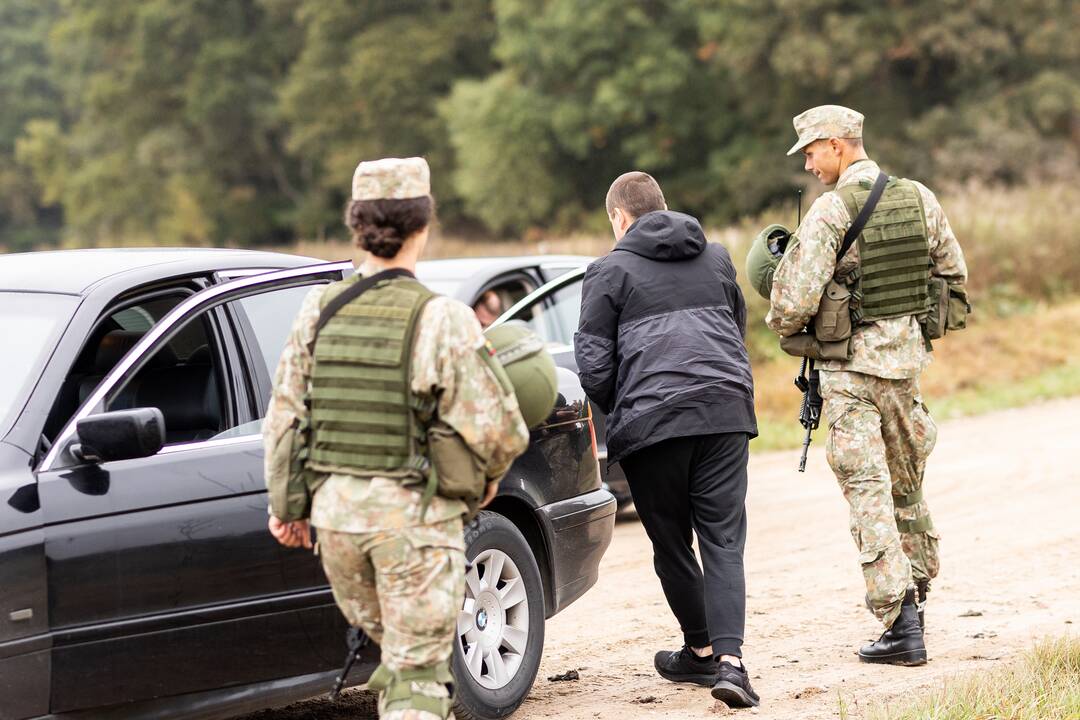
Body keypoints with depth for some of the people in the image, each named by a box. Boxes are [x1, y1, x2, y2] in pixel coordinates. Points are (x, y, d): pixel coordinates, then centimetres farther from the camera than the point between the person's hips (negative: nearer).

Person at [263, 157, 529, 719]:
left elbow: (283, 417, 6)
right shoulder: (441, 320, -13)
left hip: (336, 510, 4)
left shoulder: (319, 310, 0)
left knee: (389, 642, 26)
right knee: (418, 671, 1)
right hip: (415, 515, -4)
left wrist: (286, 505, 16)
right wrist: (490, 473, 9)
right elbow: (498, 429, -13)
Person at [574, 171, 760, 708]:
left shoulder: (610, 271, 6)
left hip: (651, 419, -3)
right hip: (726, 411, 3)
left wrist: (618, 413, 18)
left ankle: (701, 651, 22)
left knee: (671, 544, 12)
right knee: (723, 542, -1)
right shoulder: (716, 258, 21)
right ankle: (729, 659, -16)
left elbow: (594, 366, 2)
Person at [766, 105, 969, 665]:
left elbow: (796, 299, -19)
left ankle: (900, 626, -8)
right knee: (906, 483, 21)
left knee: (868, 492, -4)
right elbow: (955, 278, 11)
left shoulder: (830, 211, -15)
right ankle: (916, 591, 35)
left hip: (850, 367, -6)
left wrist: (782, 325, 3)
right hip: (906, 357, 6)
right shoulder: (919, 200, 3)